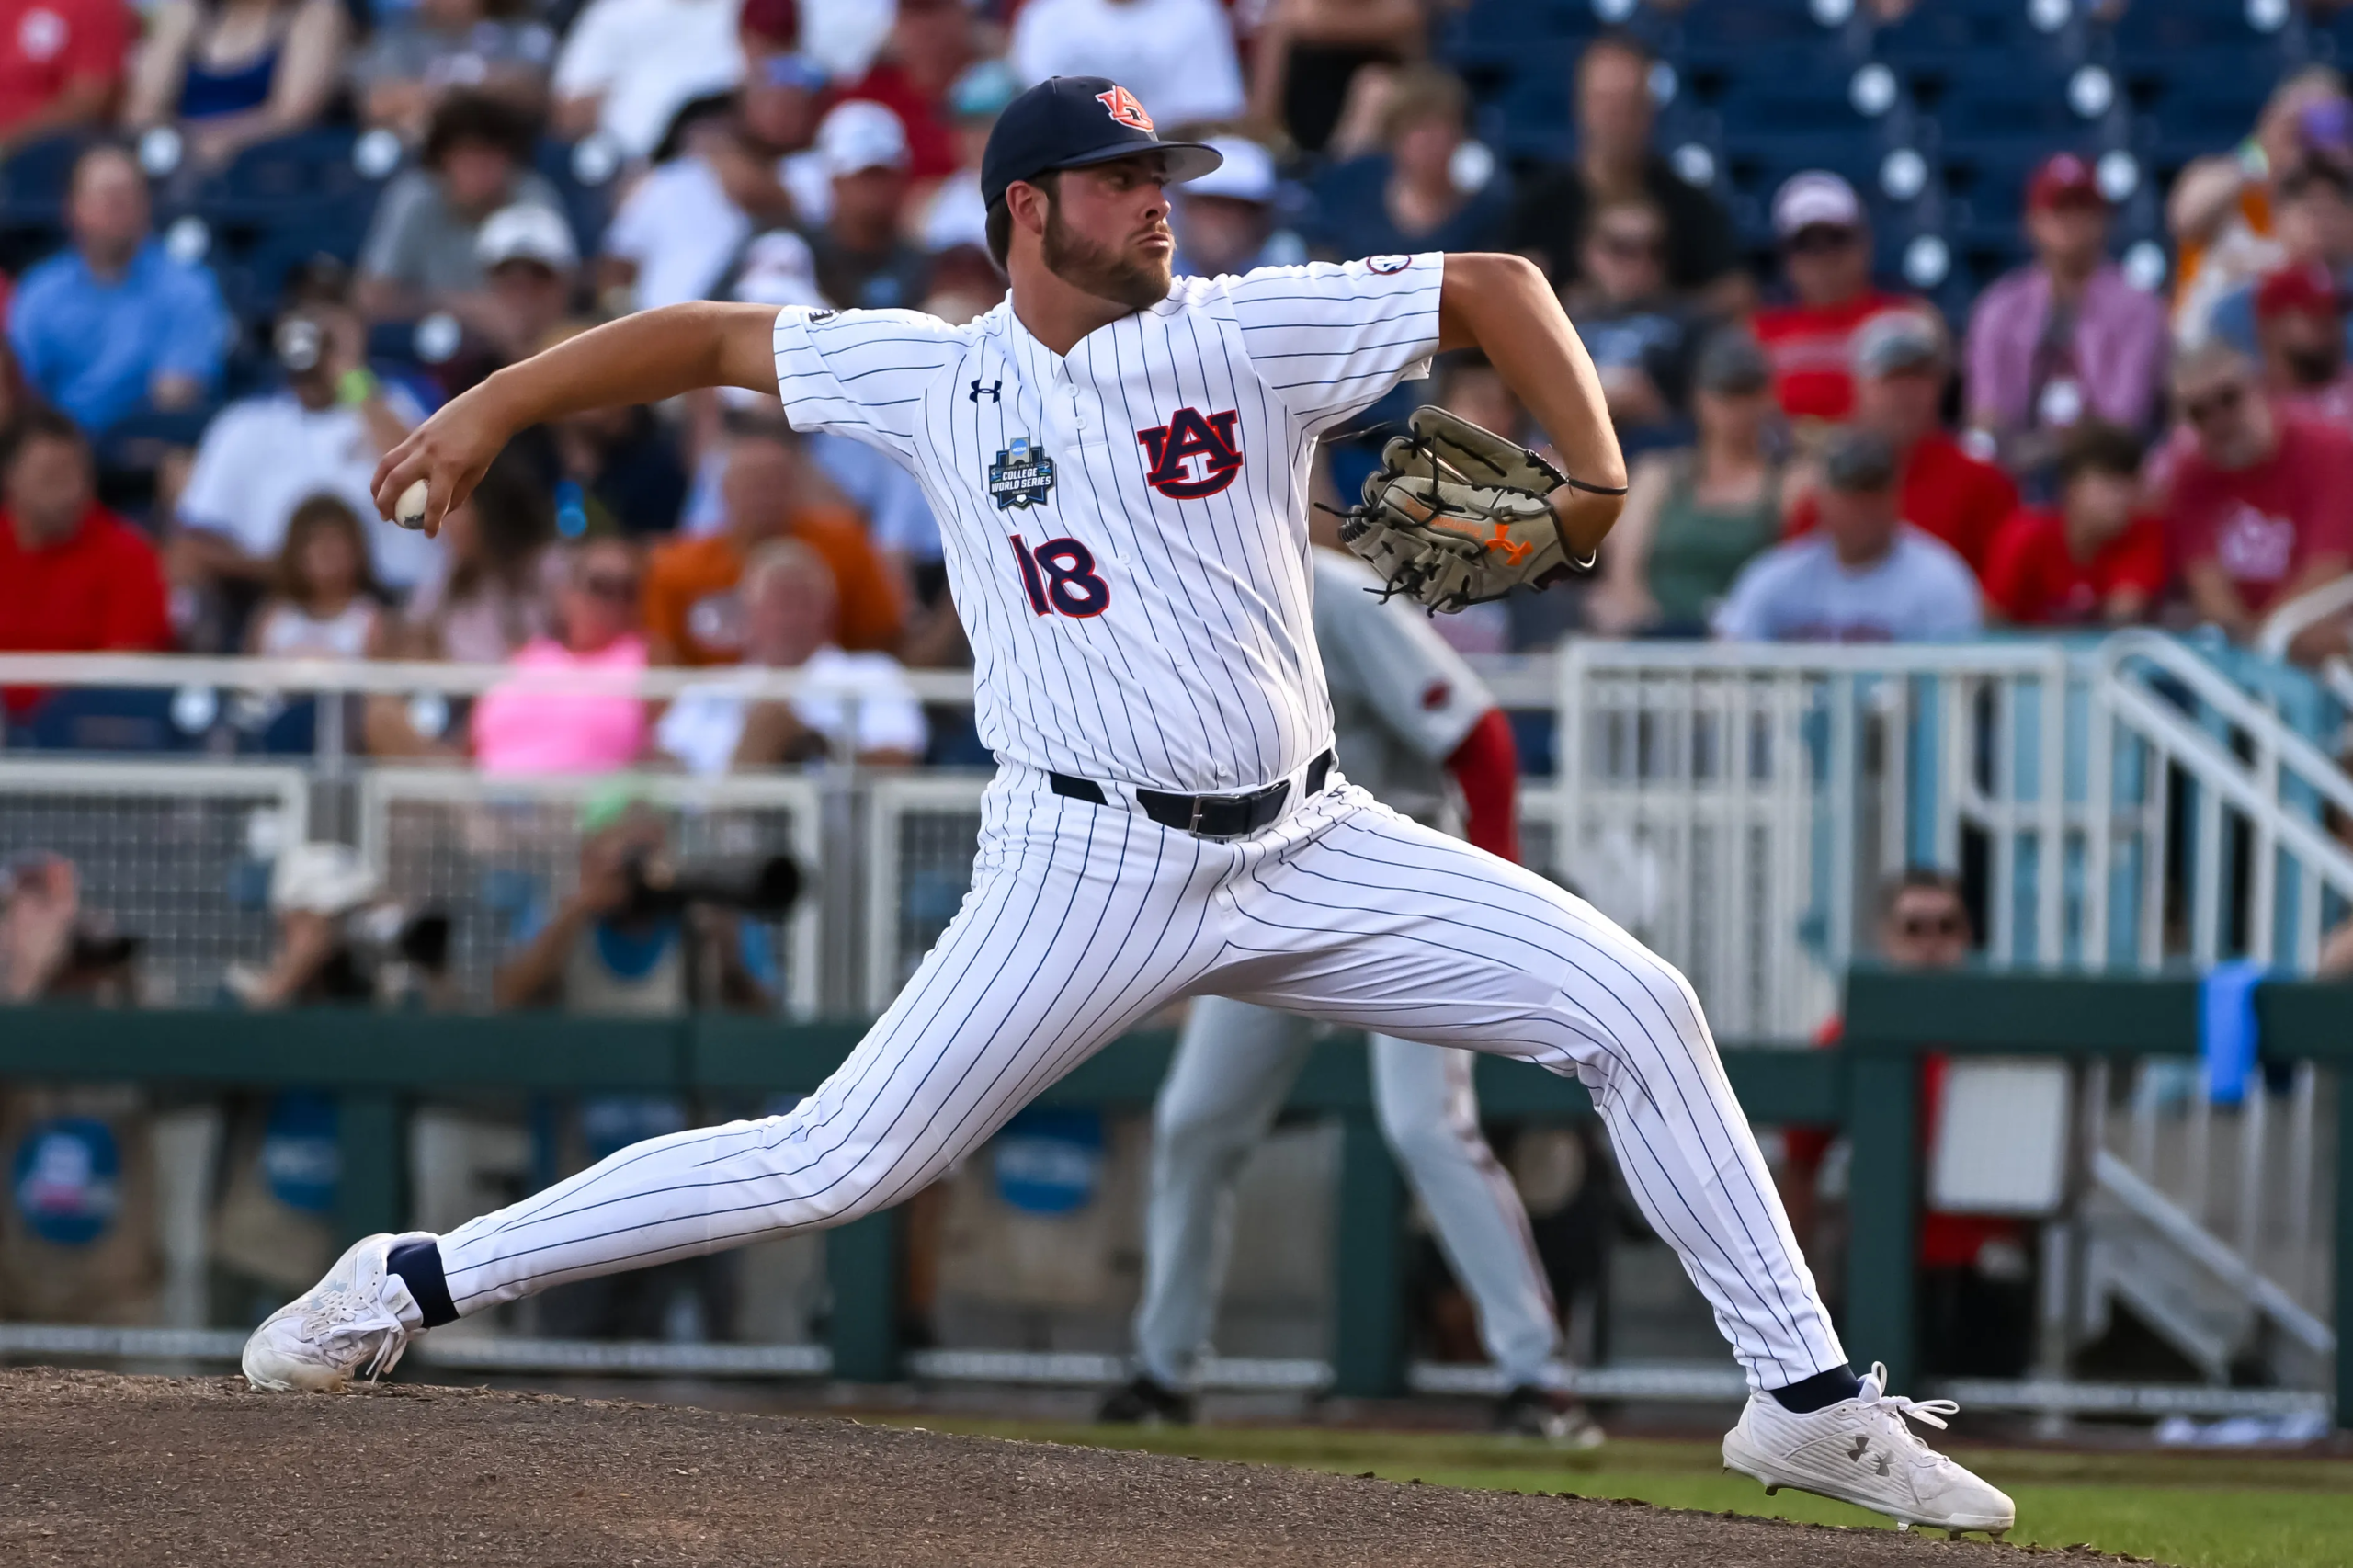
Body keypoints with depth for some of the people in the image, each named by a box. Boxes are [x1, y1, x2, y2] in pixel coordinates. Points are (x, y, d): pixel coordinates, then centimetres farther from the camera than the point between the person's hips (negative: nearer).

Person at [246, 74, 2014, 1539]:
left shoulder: (1249, 331, 0)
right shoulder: (937, 377, 1)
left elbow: (1495, 285, 4)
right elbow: (713, 336, 9)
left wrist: (1594, 479, -9)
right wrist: (495, 404, 0)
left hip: (1313, 849, 3)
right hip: (1089, 867, -2)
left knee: (1635, 1008, -7)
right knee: (839, 1162, -11)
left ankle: (1808, 1398, 3)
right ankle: (414, 1282, 0)